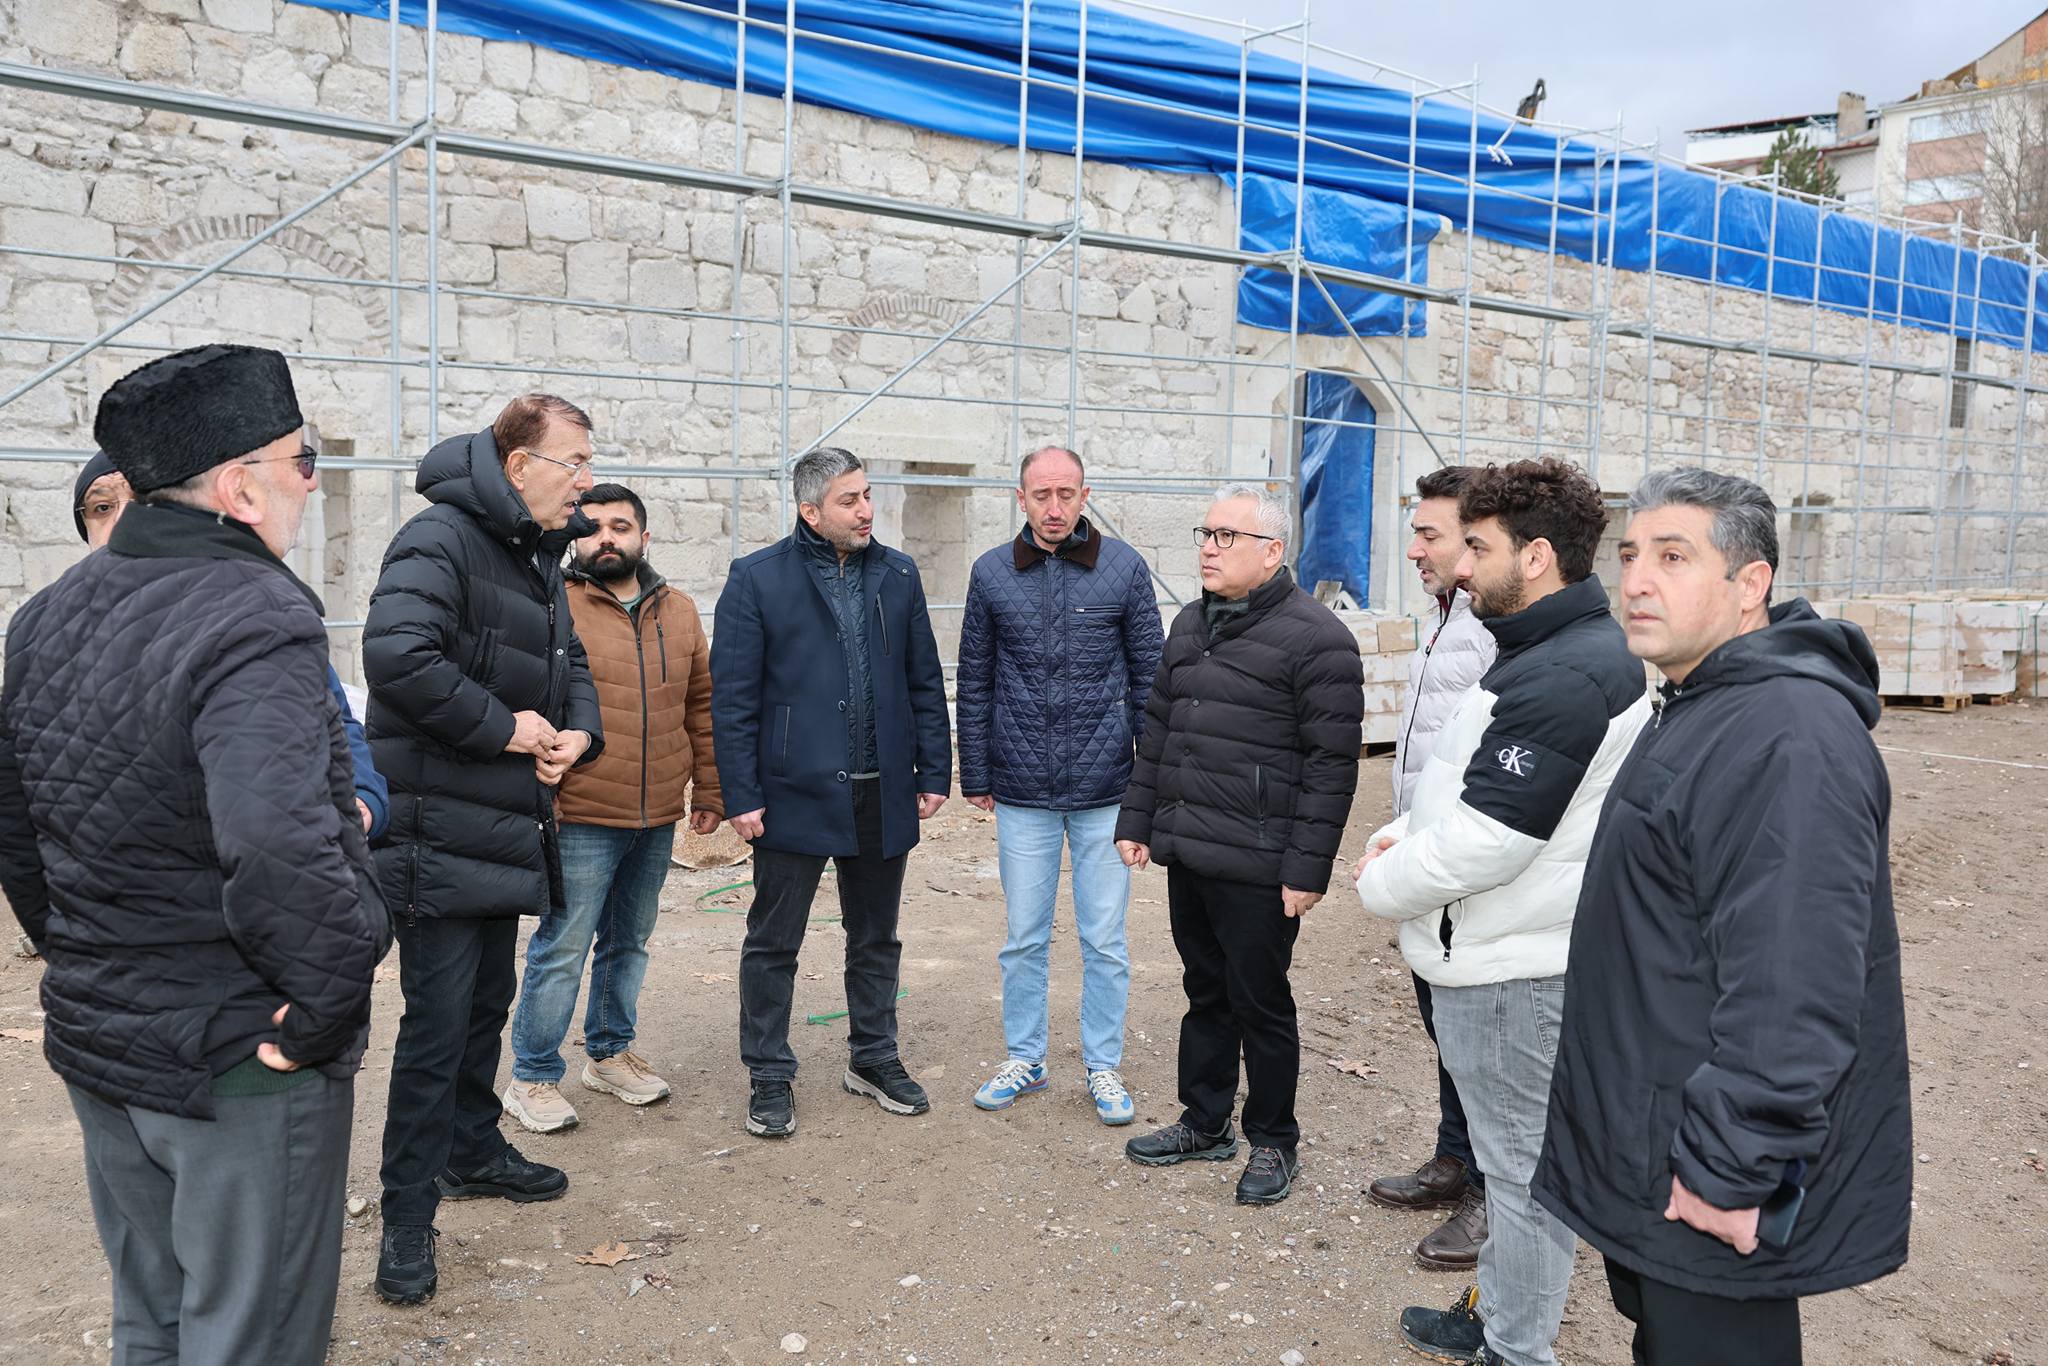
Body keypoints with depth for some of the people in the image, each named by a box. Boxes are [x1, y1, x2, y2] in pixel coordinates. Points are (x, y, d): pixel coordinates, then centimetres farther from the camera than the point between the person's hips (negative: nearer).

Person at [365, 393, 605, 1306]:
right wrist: (502, 726, -21)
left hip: (507, 831, 9)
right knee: (437, 1024, -3)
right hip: (440, 830, -9)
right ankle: (407, 1218, 10)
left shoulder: (539, 560, 15)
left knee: (487, 1003, 21)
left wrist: (580, 731, 2)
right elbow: (396, 655, -31)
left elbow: (570, 665, 23)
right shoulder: (441, 539, -16)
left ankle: (473, 1150, 39)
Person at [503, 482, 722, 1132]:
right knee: (562, 950, 1)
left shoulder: (680, 612, 9)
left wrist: (708, 791, 13)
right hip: (582, 818, -5)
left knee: (628, 942, 18)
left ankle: (610, 1053, 34)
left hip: (657, 820, 5)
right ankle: (533, 1078, 16)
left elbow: (701, 707, 14)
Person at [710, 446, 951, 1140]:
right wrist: (742, 795, -9)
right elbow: (732, 697, -6)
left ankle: (874, 1058, 32)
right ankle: (769, 1077, 22)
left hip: (882, 797, 4)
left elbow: (925, 683, 9)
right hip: (795, 795, -3)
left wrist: (933, 773, 5)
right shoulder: (756, 579, -5)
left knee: (876, 937, 16)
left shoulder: (898, 575, 6)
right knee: (773, 943, 7)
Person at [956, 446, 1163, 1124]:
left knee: (1105, 941, 9)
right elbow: (974, 681, 7)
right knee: (1024, 939, 12)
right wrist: (975, 775, 6)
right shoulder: (992, 573, 1)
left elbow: (1149, 676, 2)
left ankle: (1103, 1066, 25)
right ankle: (1025, 1058, 29)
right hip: (1022, 792, 1)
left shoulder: (1124, 567, -2)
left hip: (1105, 791, -1)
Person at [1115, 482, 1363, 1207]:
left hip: (1256, 868, -7)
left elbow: (1331, 763, -14)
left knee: (1260, 1003, 6)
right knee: (1206, 994, 18)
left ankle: (1273, 1142, 24)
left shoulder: (1315, 636, -12)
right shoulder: (1191, 625, 13)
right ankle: (1205, 1124, 34)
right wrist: (1136, 820, 15)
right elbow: (1157, 731, 19)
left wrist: (1307, 868, -16)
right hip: (1186, 855, 7)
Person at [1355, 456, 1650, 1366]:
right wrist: (1403, 837, 4)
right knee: (1512, 1152, 22)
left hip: (1509, 975, -10)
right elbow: (1472, 789, 20)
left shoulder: (1565, 677, -25)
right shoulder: (1553, 651, 10)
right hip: (1486, 953, 10)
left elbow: (1482, 841, -26)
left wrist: (1381, 885, -10)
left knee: (1521, 1163, 5)